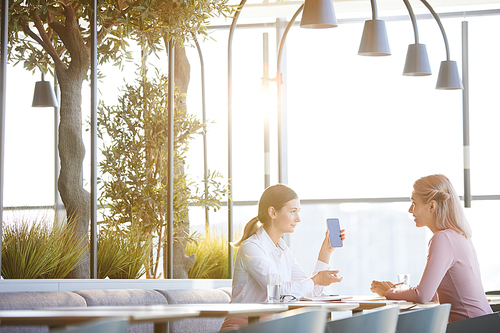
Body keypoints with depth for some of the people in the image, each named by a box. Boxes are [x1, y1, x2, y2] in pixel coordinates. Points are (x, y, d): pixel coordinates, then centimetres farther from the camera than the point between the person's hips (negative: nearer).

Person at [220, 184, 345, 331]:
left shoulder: (283, 250, 15)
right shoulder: (250, 248, -12)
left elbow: (312, 291, 16)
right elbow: (280, 291, -19)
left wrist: (326, 251, 13)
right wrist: (315, 280, -6)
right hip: (242, 325, -8)